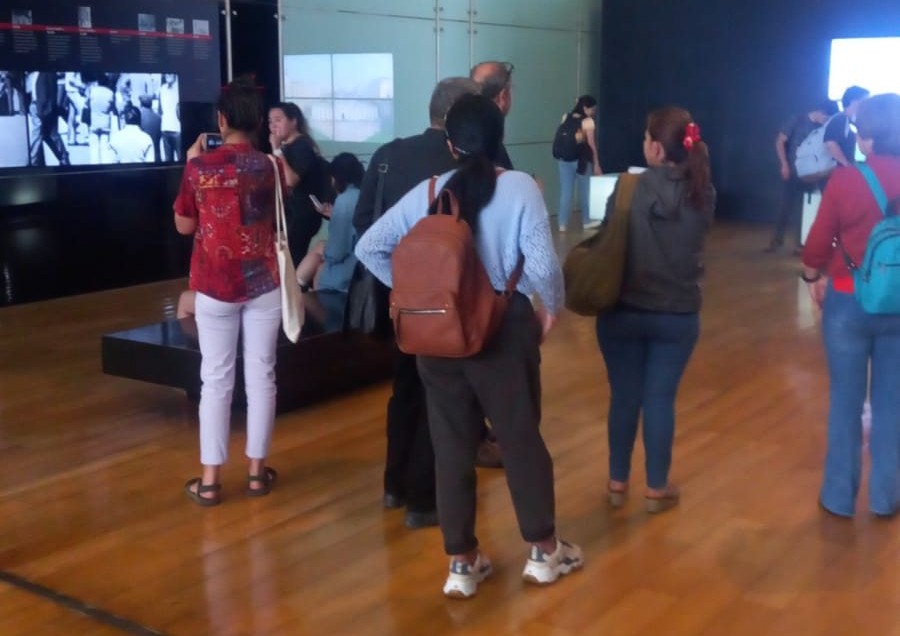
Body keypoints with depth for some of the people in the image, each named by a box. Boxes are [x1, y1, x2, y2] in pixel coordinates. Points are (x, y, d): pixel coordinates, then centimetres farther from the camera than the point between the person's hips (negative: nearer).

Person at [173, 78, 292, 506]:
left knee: (215, 380, 5)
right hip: (263, 282, 1)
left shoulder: (199, 166, -7)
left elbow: (184, 226, 3)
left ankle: (209, 479, 7)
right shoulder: (270, 167, -3)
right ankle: (257, 471, 15)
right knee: (260, 376, 8)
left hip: (214, 285, -1)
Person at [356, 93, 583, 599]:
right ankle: (544, 550, 27)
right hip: (504, 326, -2)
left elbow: (369, 247, -1)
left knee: (452, 444, 11)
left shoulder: (428, 191, 0)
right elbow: (543, 265, -18)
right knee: (521, 435, 13)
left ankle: (463, 562, 21)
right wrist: (552, 307, 1)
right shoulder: (520, 187, -9)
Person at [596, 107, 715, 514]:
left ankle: (618, 483, 24)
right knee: (661, 399, 10)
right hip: (678, 314, 1)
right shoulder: (703, 194, -4)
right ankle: (657, 489, 20)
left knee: (624, 396, 12)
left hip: (624, 310, -1)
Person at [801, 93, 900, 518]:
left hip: (849, 301, -2)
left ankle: (839, 496, 19)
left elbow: (818, 244, -8)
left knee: (846, 400, 10)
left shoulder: (845, 179, -13)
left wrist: (814, 278, 11)